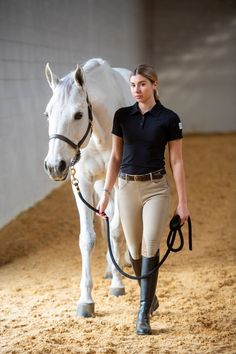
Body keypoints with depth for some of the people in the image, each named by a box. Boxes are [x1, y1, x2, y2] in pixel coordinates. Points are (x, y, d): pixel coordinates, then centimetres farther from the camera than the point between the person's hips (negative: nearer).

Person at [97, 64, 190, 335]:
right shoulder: (122, 116, 4)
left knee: (150, 248, -13)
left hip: (155, 188, -3)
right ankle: (150, 296, 35)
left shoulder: (169, 119, -5)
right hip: (127, 187, 3)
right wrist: (106, 192, 4)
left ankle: (143, 314, -11)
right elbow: (115, 157, 9)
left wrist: (183, 201, -5)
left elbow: (176, 162, -4)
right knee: (134, 250, 11)